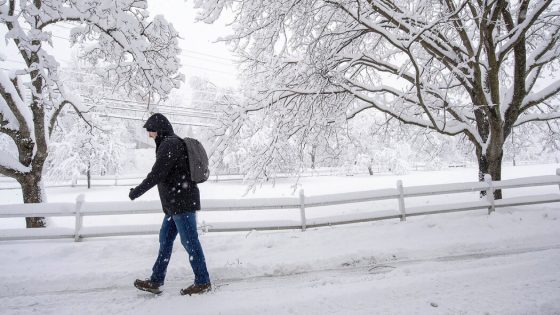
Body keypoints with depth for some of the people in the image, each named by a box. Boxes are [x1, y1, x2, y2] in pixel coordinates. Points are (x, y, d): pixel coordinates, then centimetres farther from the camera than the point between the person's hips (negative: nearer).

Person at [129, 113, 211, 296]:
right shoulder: (174, 143, 19)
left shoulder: (170, 144, -14)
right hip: (175, 204, 10)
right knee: (165, 240, 14)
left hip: (181, 203, -10)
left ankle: (203, 282, 8)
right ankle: (156, 282, 23)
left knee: (190, 242, -2)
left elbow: (157, 173, -18)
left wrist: (137, 191, -7)